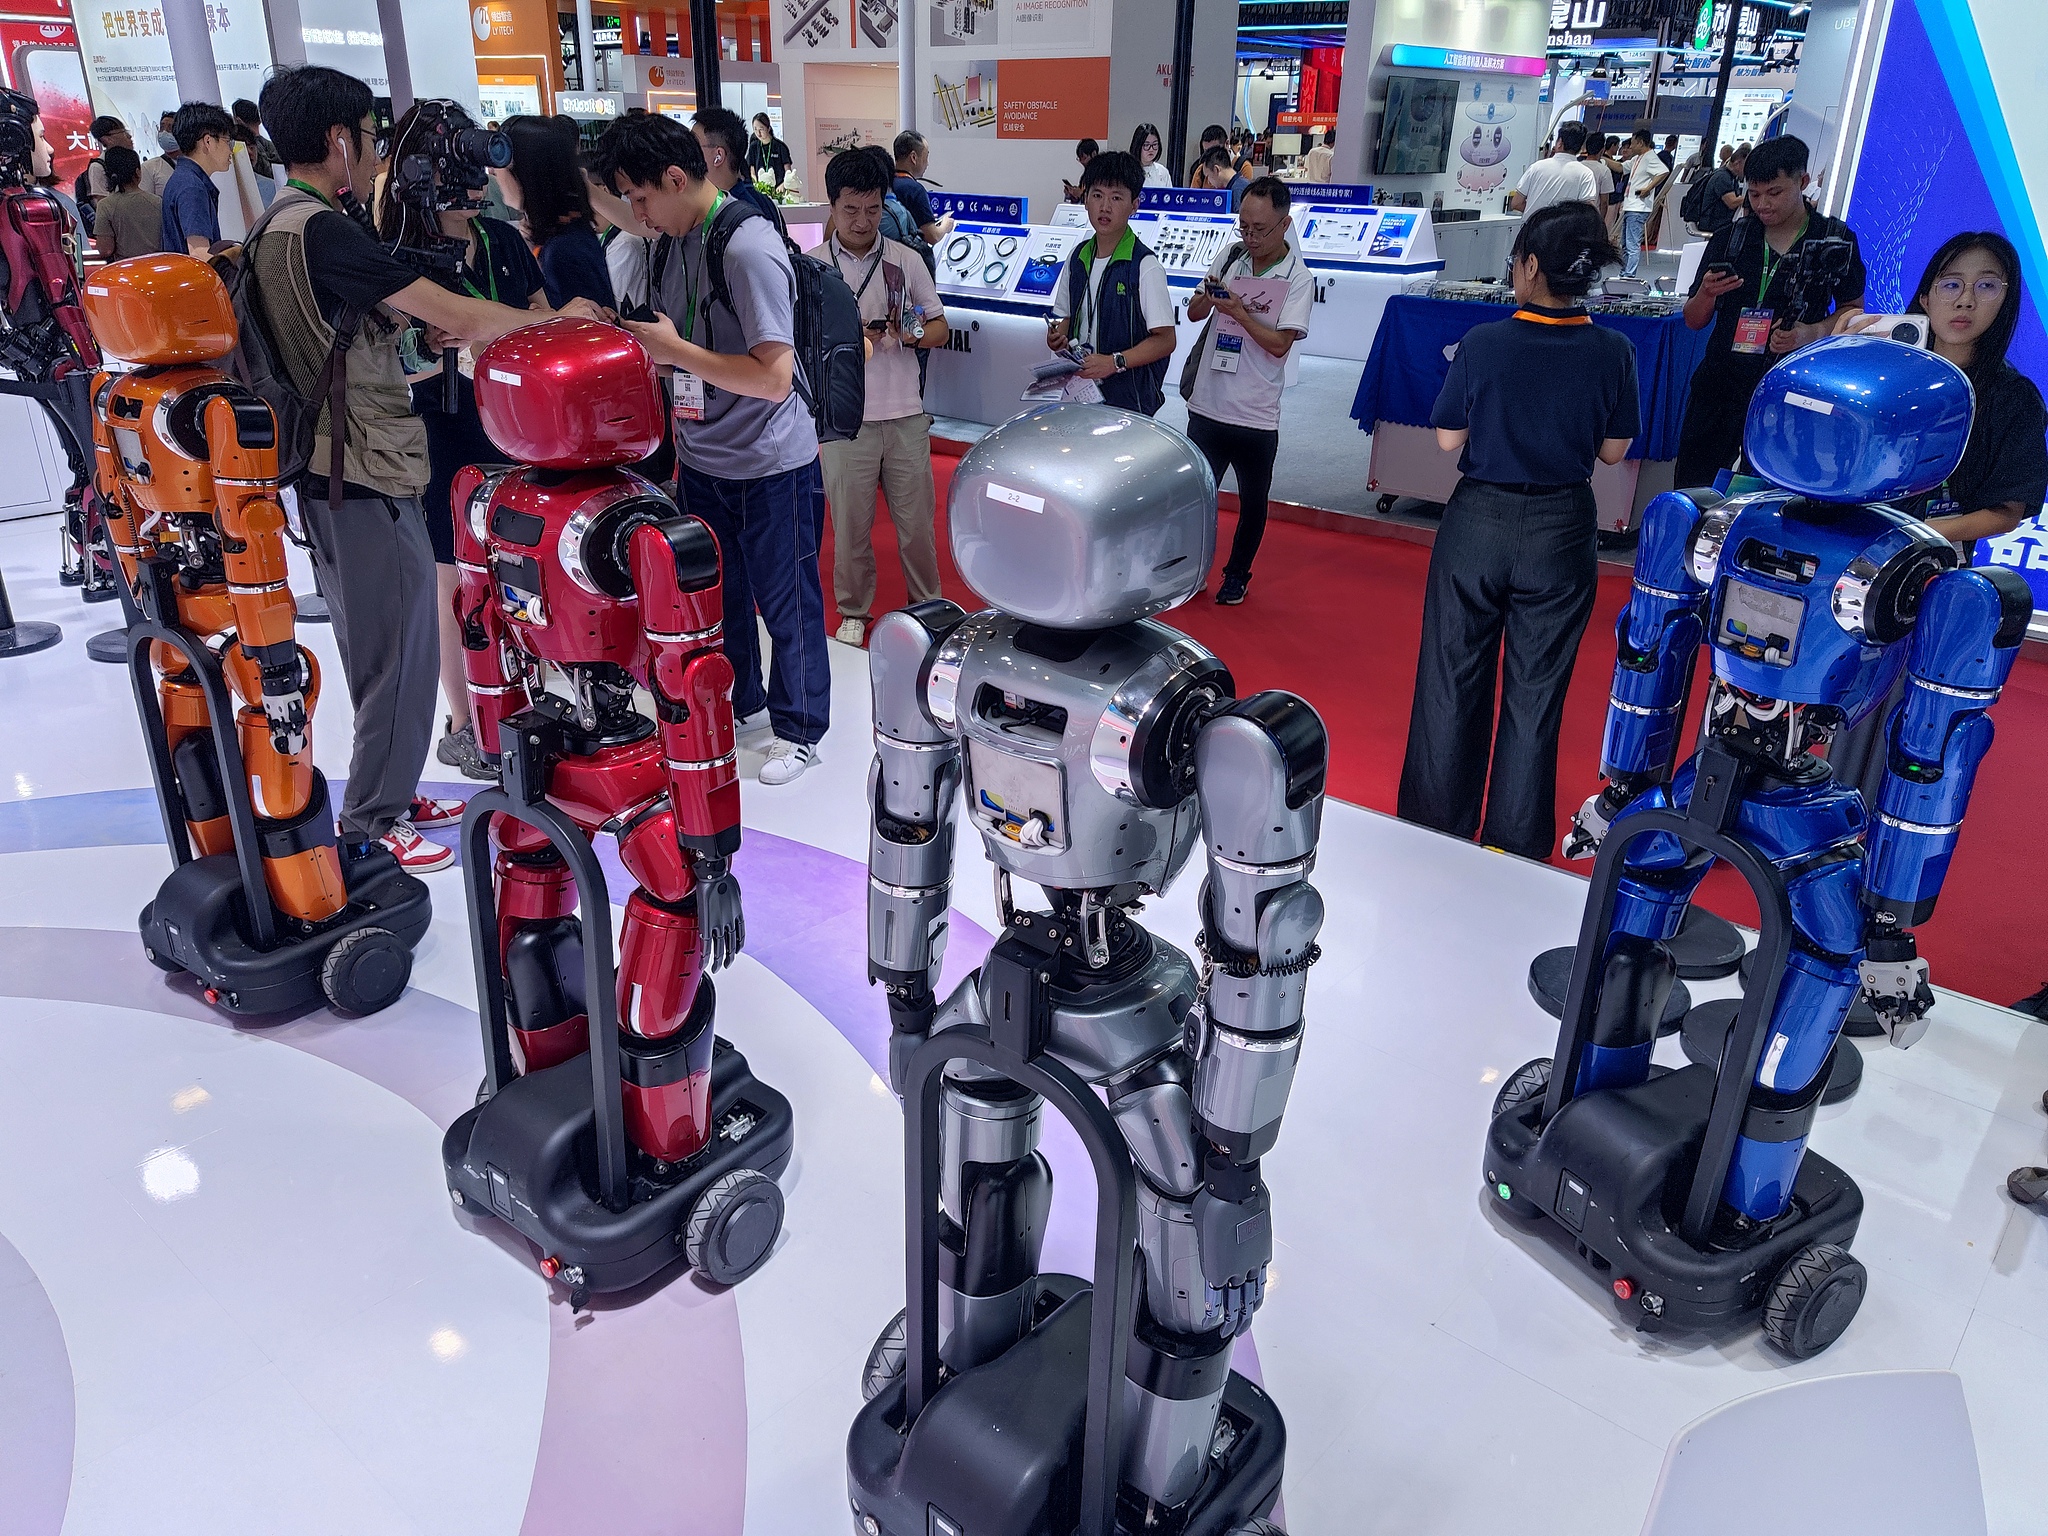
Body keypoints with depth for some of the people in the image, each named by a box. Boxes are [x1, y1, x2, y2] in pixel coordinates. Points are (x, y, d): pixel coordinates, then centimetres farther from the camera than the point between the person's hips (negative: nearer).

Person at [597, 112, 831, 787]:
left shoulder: (749, 247, -20)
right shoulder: (679, 242, 5)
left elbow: (773, 377, -26)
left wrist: (672, 348, -21)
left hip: (770, 467, -8)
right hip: (701, 462, 8)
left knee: (786, 604, 7)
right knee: (719, 593, 19)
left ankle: (798, 728, 23)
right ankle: (739, 704, 38)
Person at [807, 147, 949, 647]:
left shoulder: (906, 260, 5)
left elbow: (939, 327, 8)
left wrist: (907, 337, -14)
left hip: (906, 416, 1)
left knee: (916, 518, 8)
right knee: (850, 522, 7)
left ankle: (927, 603, 26)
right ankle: (854, 611, 25)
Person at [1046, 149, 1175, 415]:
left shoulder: (1145, 267, -10)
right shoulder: (1077, 258, 9)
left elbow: (1165, 339, -12)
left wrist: (1115, 362, -23)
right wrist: (1057, 337, -3)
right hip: (1078, 393, 5)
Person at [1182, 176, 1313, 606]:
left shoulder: (1299, 278, -7)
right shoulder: (1229, 256, 4)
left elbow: (1279, 344, -15)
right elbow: (1194, 314, 12)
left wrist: (1238, 311, -21)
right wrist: (1205, 296, -9)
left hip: (1255, 415, -3)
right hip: (1206, 404, 3)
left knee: (1253, 502, 12)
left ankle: (1237, 574, 30)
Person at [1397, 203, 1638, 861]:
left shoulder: (1483, 343, -14)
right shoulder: (1612, 352, -8)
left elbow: (1448, 439, -6)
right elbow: (1613, 450, 1)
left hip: (1478, 521, -1)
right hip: (1561, 533, 1)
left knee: (1452, 680, 12)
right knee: (1535, 690, 12)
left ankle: (1436, 830, 24)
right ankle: (1517, 841, 23)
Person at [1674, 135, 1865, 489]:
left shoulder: (1836, 240, 2)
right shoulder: (1729, 239, 9)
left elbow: (1853, 311, 6)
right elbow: (1694, 321, 10)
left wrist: (1808, 334, -14)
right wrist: (1707, 293, -12)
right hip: (1718, 389, 2)